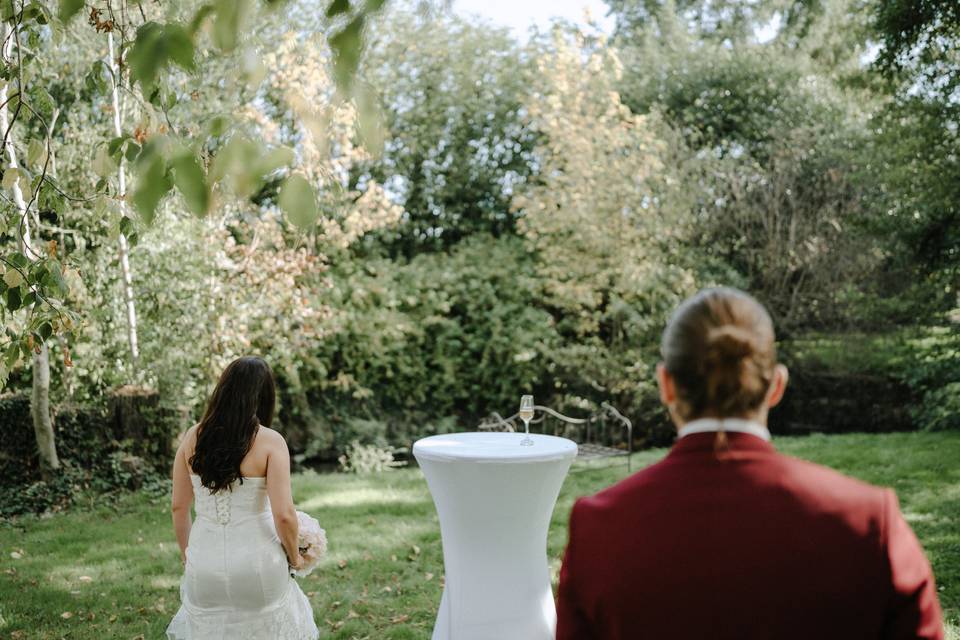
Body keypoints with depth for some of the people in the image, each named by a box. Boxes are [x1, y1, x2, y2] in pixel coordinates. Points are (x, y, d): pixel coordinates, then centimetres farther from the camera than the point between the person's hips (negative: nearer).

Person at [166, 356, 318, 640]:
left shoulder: (192, 437, -1)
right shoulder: (270, 441, -12)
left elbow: (178, 507, 5)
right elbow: (284, 515, -16)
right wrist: (294, 557, 1)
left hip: (204, 564, 3)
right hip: (256, 561, -3)